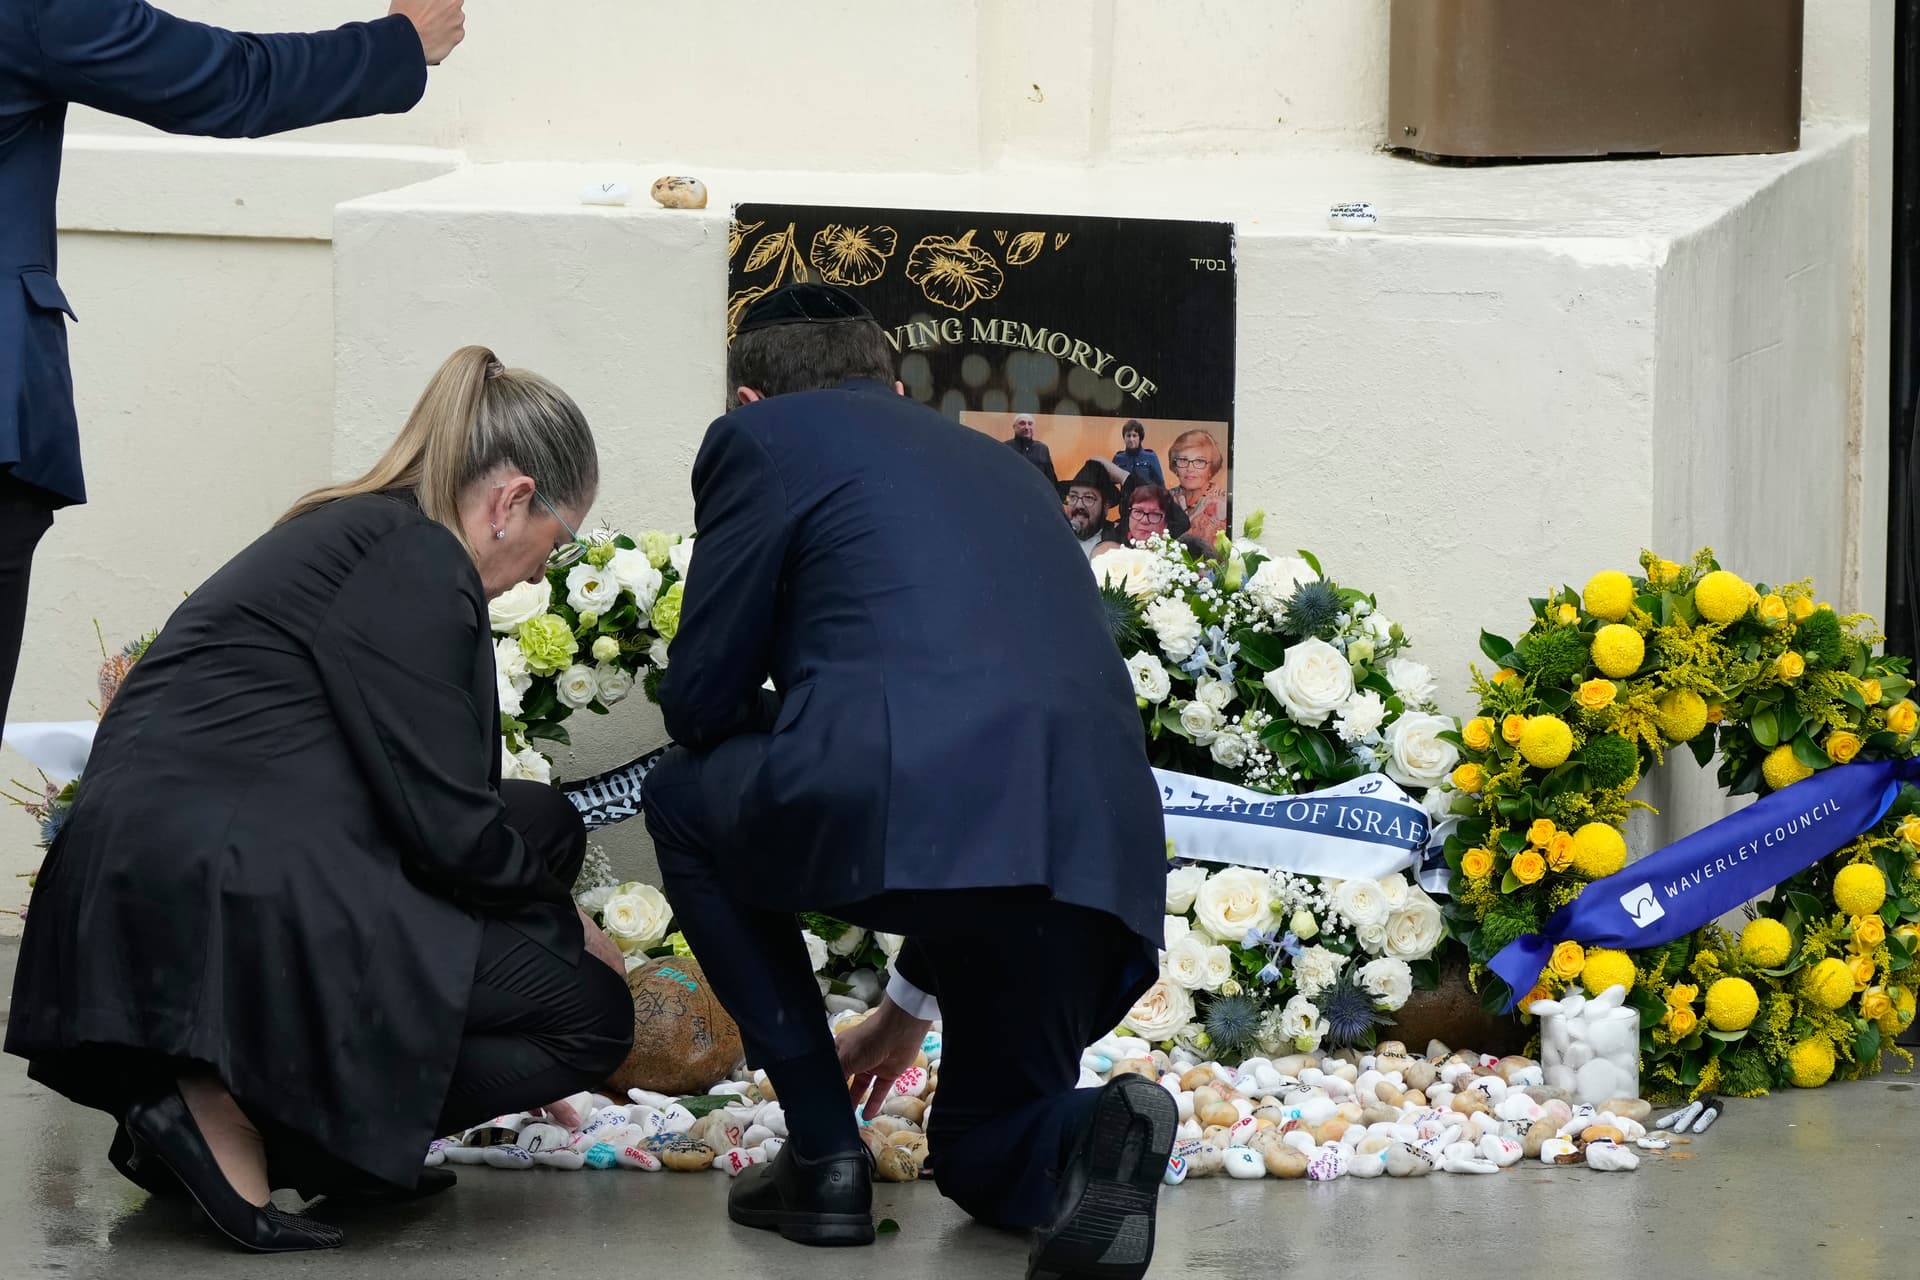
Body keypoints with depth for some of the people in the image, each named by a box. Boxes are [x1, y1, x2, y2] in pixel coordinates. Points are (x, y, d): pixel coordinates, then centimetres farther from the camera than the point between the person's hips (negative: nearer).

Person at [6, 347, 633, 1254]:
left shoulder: (354, 534, 22)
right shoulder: (414, 558, -8)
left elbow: (424, 803, 30)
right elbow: (442, 820, -10)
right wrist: (563, 925, 8)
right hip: (228, 913, -10)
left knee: (543, 823, 20)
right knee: (592, 1010, 0)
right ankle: (234, 1118, -10)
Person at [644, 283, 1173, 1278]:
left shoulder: (764, 435, 16)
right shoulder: (1000, 468, 35)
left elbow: (700, 700, 13)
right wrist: (913, 1004, 51)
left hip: (889, 815, -6)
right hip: (1096, 852, 6)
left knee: (685, 800, 29)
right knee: (983, 1155, 30)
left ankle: (823, 1151, 19)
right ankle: (1093, 1137, -6)